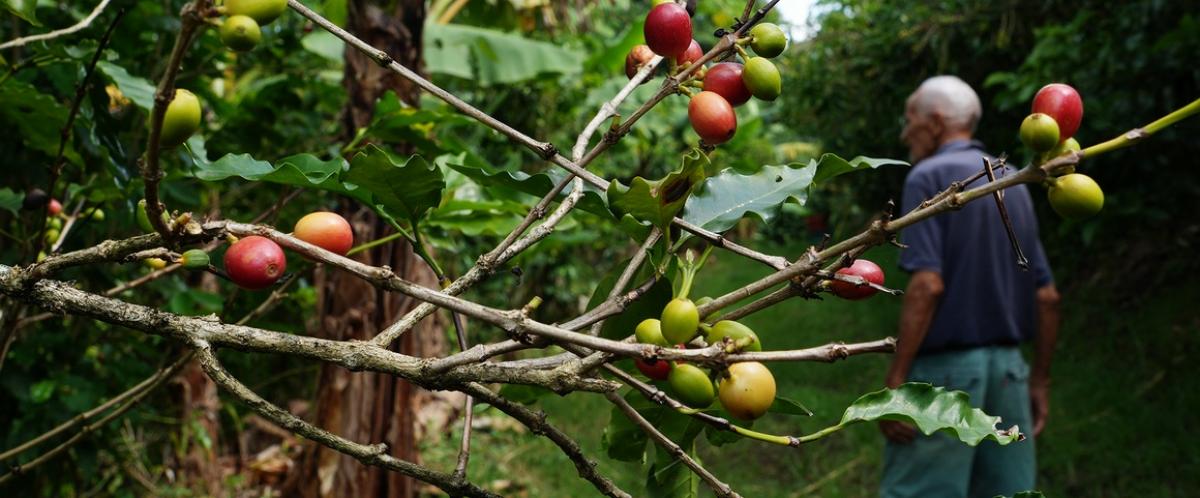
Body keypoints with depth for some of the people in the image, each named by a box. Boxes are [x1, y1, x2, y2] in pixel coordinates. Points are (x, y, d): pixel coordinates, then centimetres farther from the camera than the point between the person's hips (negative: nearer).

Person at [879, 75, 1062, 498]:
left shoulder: (928, 177, -7)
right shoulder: (1012, 183, 15)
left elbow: (927, 286, -18)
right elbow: (1047, 296, 13)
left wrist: (895, 379, -17)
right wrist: (1040, 380, 19)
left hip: (945, 367, -7)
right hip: (1008, 366, 7)